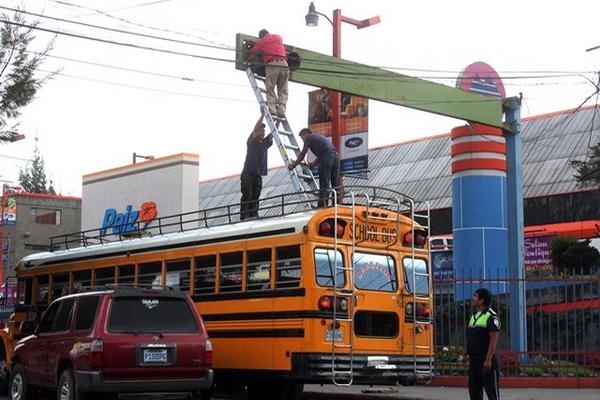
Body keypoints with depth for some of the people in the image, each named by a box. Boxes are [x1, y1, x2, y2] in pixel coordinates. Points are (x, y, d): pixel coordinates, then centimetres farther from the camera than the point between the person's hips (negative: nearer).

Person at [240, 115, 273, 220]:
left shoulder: (265, 143, 16)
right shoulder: (252, 141, 1)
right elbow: (256, 128, -11)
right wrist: (263, 114, -13)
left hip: (258, 175, 6)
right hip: (248, 173, -6)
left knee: (255, 197, 2)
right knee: (247, 196, -10)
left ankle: (253, 217, 0)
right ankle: (243, 218, -11)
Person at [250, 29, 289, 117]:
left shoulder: (262, 42, 14)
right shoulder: (278, 38, 24)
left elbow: (253, 51, 19)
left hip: (272, 64, -3)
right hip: (284, 64, 3)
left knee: (270, 89, 3)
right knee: (283, 90, 6)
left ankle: (272, 109, -10)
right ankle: (281, 111, -4)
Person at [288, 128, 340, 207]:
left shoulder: (309, 138, 10)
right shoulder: (319, 137, 33)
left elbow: (302, 154, 13)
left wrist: (294, 165, 23)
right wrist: (313, 163, 49)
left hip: (326, 159, -7)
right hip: (335, 156, 7)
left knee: (324, 185, -6)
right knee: (335, 184, 7)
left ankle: (322, 206, -6)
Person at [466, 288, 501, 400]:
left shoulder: (491, 316, -11)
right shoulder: (474, 316, 16)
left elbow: (494, 339, -17)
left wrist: (488, 359, -23)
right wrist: (469, 357, 15)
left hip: (486, 361, -9)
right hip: (474, 360, 9)